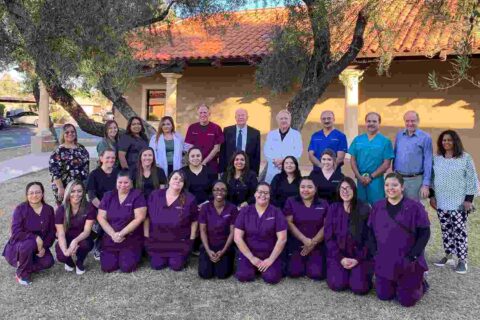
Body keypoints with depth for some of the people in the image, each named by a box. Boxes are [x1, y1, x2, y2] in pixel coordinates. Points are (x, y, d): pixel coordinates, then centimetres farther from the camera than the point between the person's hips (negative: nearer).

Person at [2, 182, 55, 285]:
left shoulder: (49, 210, -5)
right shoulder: (20, 209, -17)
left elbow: (52, 232, -3)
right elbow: (16, 233, -24)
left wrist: (44, 247, -18)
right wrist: (35, 237, -32)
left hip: (39, 246, 4)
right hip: (18, 245, -4)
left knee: (48, 262, -21)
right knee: (29, 244, -37)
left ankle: (24, 265, 9)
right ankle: (22, 274, -12)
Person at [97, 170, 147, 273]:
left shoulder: (137, 195, -5)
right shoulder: (108, 196, 6)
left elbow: (139, 218, -13)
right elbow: (101, 217, 1)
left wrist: (121, 234, -16)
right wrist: (113, 234, -13)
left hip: (131, 240, -3)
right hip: (110, 239, 3)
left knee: (126, 267, -15)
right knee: (107, 267, -9)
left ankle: (135, 254, 17)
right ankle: (117, 255, 22)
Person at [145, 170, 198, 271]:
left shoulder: (189, 199, -10)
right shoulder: (155, 195, -5)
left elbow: (194, 221, -2)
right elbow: (147, 218, 2)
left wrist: (191, 240, -4)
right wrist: (146, 237, 1)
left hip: (179, 242, -2)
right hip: (157, 240, 2)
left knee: (176, 266, -7)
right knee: (156, 265, -1)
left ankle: (184, 255, 26)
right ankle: (163, 257, 33)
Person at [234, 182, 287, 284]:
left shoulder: (276, 212, -5)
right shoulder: (245, 211, -3)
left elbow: (282, 239, -7)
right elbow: (237, 238, -6)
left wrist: (271, 259, -12)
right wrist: (251, 258, -10)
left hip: (270, 254, -1)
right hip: (248, 253, 1)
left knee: (271, 277, -22)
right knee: (243, 276, -21)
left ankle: (268, 265, 12)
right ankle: (254, 266, 13)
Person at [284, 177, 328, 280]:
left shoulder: (323, 204, 6)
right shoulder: (291, 202, 3)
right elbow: (289, 223, -5)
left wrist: (313, 242, -13)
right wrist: (304, 240, -15)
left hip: (317, 246, 0)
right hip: (296, 244, 0)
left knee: (316, 274, -17)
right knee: (294, 272, -17)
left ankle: (311, 263, 16)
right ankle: (303, 263, 16)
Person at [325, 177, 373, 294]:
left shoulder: (364, 209, -4)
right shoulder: (333, 209, 0)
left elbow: (369, 237, -3)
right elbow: (329, 237, -1)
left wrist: (358, 259, -11)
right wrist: (340, 258, -10)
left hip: (360, 255, -1)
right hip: (338, 254, 1)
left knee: (359, 288, -17)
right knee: (337, 284, -17)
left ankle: (360, 273, 15)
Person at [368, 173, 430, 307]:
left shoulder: (414, 207, -10)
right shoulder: (377, 207, 3)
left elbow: (424, 233, -8)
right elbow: (371, 231, 10)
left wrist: (412, 256, -14)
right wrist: (375, 252, -1)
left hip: (408, 263, -4)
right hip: (383, 262, 4)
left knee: (407, 300, 2)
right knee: (384, 296, 8)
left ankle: (419, 282, 31)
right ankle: (394, 284, 38)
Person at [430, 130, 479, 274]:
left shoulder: (465, 158, -6)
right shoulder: (436, 158, 5)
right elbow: (432, 178, 11)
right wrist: (432, 196, 6)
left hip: (459, 202, -4)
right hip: (442, 202, 4)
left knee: (460, 231, -1)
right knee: (446, 229, 11)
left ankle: (462, 260, 8)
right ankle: (448, 255, 23)